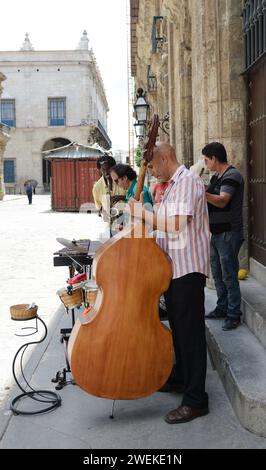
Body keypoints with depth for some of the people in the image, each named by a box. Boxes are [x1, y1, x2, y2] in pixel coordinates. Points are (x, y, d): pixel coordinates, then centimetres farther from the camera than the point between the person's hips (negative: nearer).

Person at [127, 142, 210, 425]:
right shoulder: (173, 185, 17)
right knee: (178, 327, 21)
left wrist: (143, 213, -18)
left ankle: (195, 400, 4)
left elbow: (175, 226, -27)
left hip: (188, 268, -10)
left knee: (190, 332, -5)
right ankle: (180, 377, 37)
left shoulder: (187, 181, -15)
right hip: (173, 267, 10)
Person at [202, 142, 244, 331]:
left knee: (229, 276, -4)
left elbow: (222, 201, -27)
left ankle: (234, 315, 5)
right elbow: (209, 199, 18)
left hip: (228, 234, -9)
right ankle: (222, 308, 27)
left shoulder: (232, 176, -14)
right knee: (217, 274, 15)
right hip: (216, 232, 10)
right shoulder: (217, 177, 15)